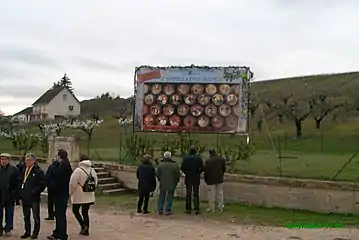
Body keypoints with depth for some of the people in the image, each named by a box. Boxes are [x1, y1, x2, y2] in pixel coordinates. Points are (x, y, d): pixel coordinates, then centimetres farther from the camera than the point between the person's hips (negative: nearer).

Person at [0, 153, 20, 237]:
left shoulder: (14, 169, -3)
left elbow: (18, 182, -3)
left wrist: (14, 192, -9)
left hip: (9, 196, -2)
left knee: (9, 213, 8)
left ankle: (8, 229, 18)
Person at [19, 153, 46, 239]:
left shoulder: (39, 171, -10)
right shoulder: (24, 171, 12)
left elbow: (42, 185, -13)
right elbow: (21, 182, 20)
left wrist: (34, 192, -18)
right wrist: (21, 192, 7)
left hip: (34, 198, -7)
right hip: (25, 198, 7)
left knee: (36, 217, 4)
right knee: (26, 216, 16)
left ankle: (35, 233, 14)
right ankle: (27, 232, 27)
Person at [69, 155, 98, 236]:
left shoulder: (78, 170, -16)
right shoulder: (92, 170, 1)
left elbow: (73, 183, -14)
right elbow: (96, 182, 8)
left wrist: (71, 193, 1)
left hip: (79, 196, -5)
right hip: (89, 196, 5)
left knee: (75, 210, 13)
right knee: (85, 212, 15)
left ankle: (83, 225, -2)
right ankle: (86, 230, 18)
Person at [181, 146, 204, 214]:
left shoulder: (185, 158, -6)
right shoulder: (198, 158, -8)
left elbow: (182, 168, -7)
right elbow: (202, 168, -9)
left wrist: (186, 173, 10)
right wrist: (198, 173, 8)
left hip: (188, 178, 0)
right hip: (196, 178, 0)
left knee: (188, 194, 9)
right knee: (196, 194, 7)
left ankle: (188, 209, 10)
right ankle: (196, 209, 4)